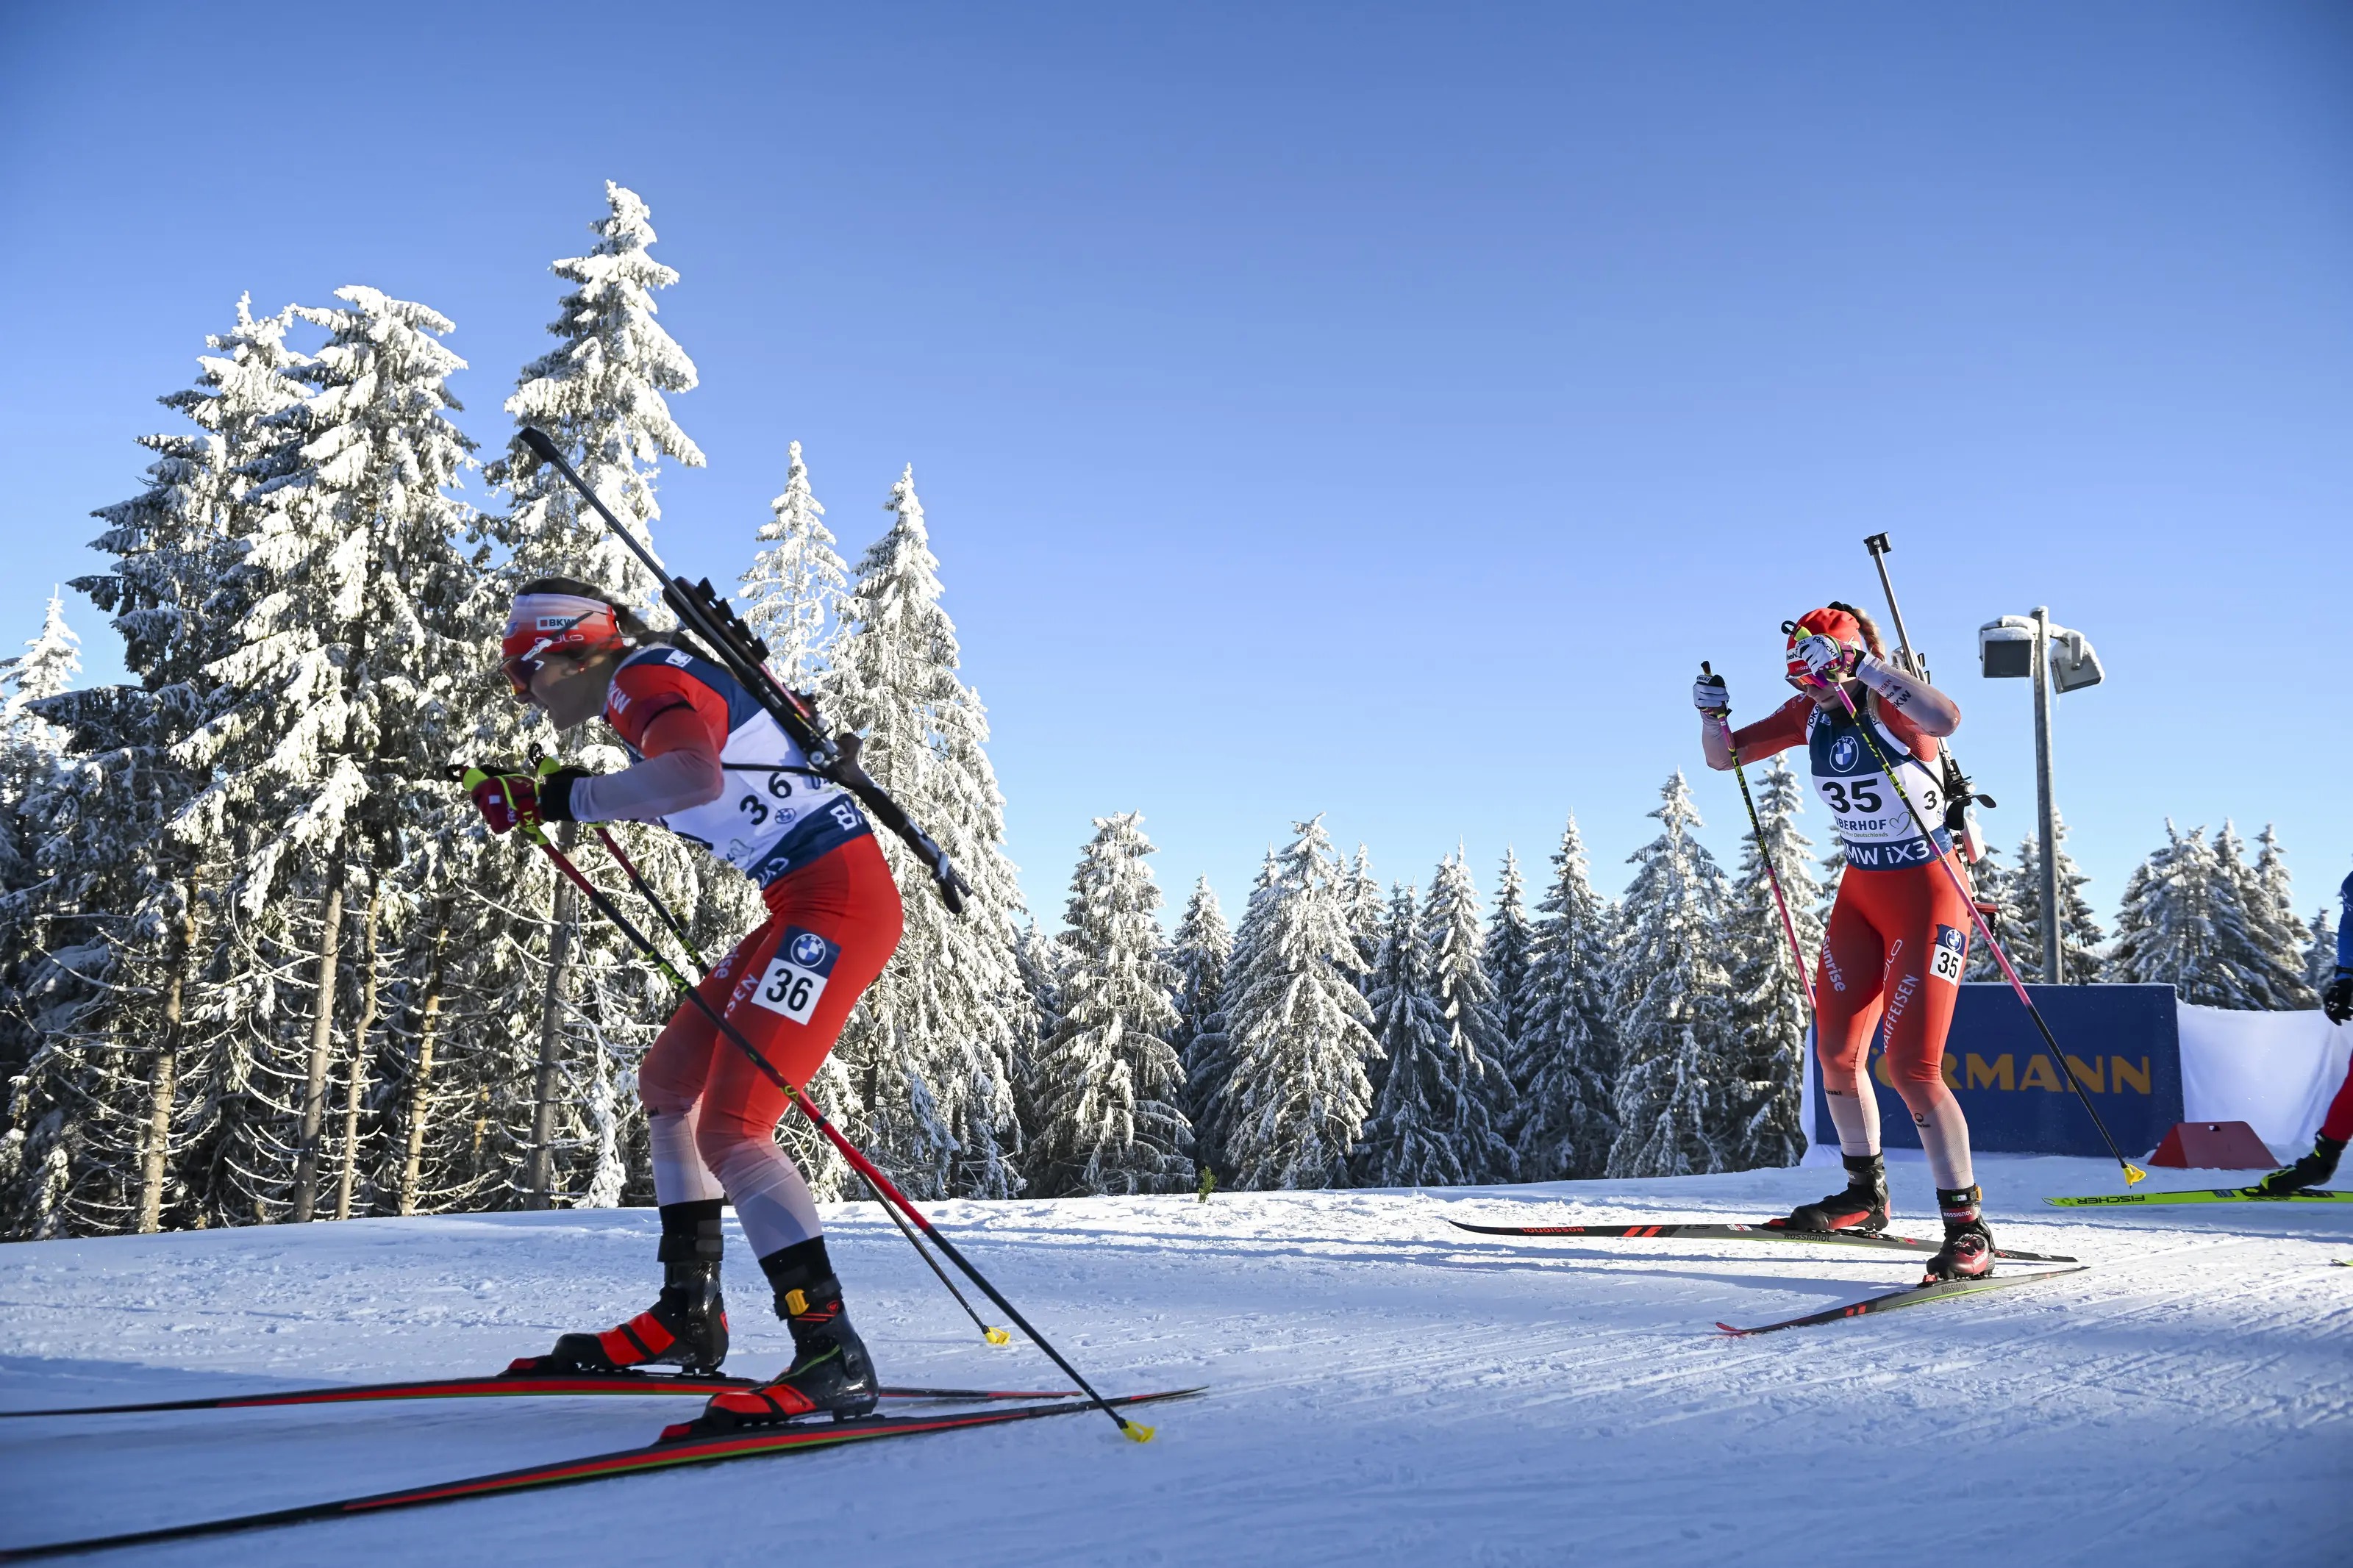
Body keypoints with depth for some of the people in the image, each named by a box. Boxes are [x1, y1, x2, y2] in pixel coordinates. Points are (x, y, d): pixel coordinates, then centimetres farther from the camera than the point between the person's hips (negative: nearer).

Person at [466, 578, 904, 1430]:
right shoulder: (655, 685, 17)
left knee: (730, 1131, -16)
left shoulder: (650, 677, -12)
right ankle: (688, 1318, 22)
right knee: (668, 1081, 17)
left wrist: (561, 798, -24)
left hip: (837, 901, -11)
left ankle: (832, 1358, -15)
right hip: (805, 903, 11)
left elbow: (694, 778, -34)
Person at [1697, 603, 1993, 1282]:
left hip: (1926, 895, -7)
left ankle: (1968, 1228, -7)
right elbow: (1724, 756, 6)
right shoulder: (1811, 715, 0)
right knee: (1835, 1053, 10)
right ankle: (1865, 1194, 29)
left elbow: (1945, 719, -45)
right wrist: (1711, 713, -15)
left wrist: (1862, 665, -47)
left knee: (1911, 1065, -15)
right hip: (1861, 891, 7)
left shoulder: (1892, 708, -20)